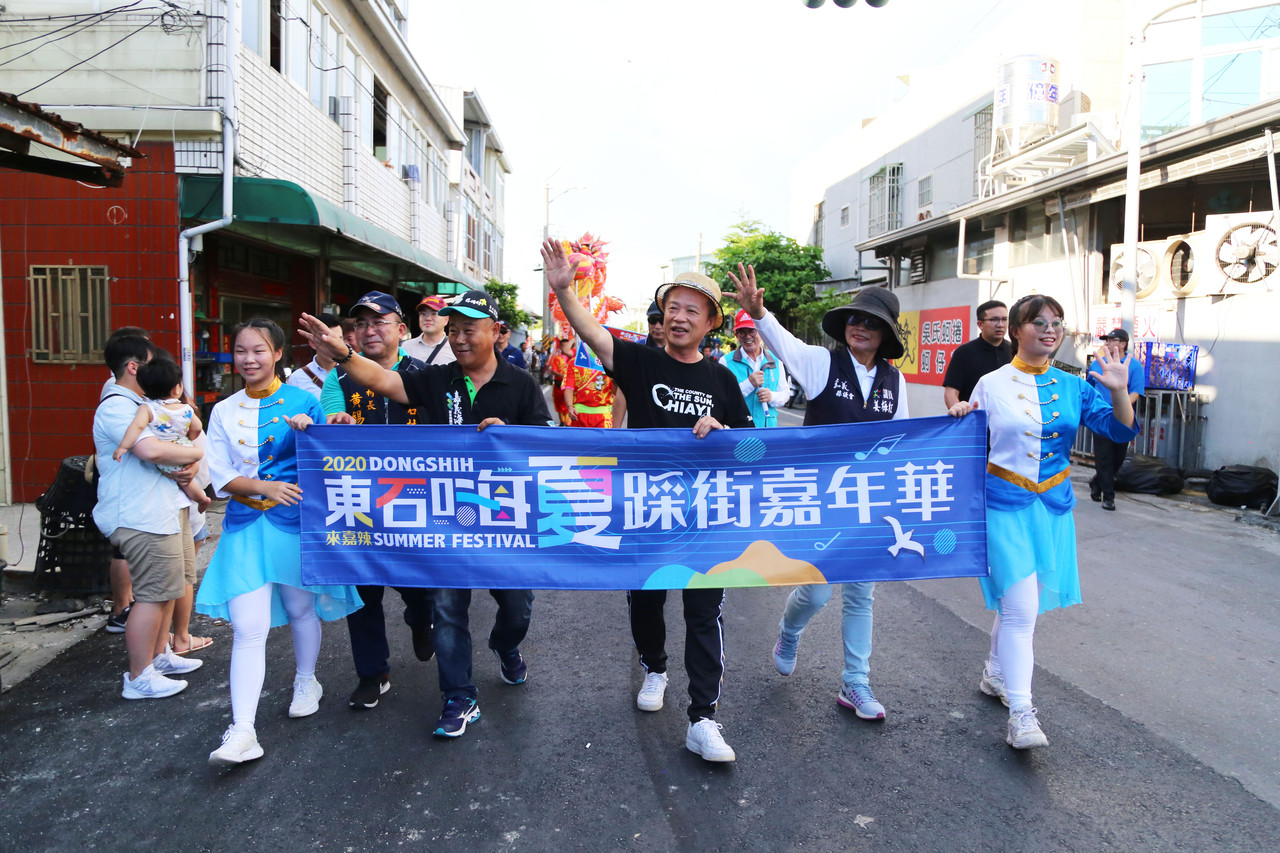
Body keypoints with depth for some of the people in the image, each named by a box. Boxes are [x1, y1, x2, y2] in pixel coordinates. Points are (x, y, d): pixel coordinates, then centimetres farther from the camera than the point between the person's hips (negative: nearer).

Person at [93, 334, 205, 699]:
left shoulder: (140, 405, 20)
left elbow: (167, 446, 24)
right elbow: (150, 449, -31)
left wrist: (189, 465, 0)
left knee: (167, 587, 18)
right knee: (153, 594, -6)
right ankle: (139, 678, 3)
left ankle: (159, 655, 32)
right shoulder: (116, 407, -15)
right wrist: (196, 453, -14)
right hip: (143, 517, -11)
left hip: (167, 508, 11)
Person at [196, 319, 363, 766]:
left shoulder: (303, 402, -1)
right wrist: (264, 487, -13)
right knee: (247, 627, -6)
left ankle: (306, 682, 40)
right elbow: (220, 475, 4)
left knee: (300, 608, 14)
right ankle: (242, 732, -5)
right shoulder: (224, 411, 8)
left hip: (296, 520, -1)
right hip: (245, 525, 1)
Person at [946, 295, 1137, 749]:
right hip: (1005, 503, -4)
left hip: (1053, 505, 4)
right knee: (1021, 607, -11)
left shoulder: (1072, 386, 5)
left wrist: (1119, 391, -18)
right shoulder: (991, 384, -3)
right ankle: (1020, 712, -4)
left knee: (1016, 599, 15)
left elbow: (1120, 430, -2)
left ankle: (995, 674, 38)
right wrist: (960, 415, -15)